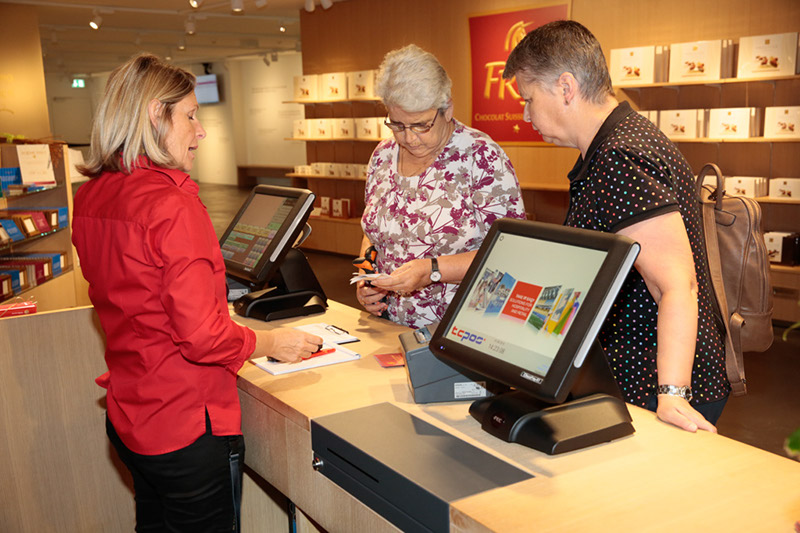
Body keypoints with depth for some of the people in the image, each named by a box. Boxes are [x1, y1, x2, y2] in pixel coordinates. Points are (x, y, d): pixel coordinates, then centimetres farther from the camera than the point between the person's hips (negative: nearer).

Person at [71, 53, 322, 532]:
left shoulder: (91, 196, 3)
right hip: (187, 428, -8)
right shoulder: (173, 205, -23)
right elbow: (203, 338, -25)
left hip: (128, 419, 8)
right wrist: (271, 342, -9)